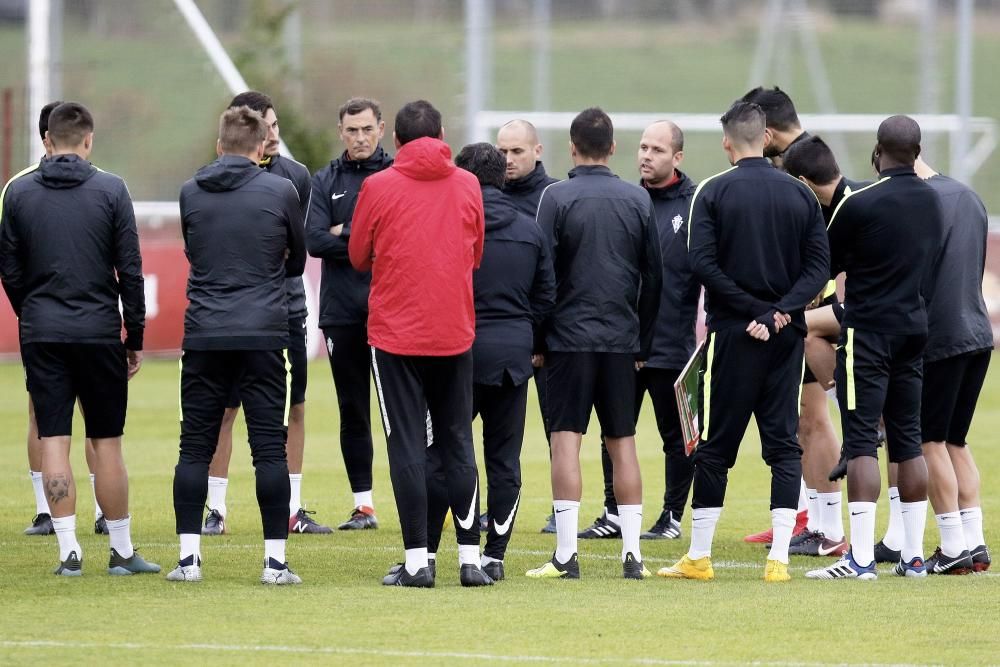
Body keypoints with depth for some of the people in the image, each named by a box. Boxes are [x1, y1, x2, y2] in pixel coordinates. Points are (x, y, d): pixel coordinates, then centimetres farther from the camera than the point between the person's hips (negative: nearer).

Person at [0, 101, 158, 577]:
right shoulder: (110, 190, -4)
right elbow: (130, 270, -4)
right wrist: (135, 336, 4)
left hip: (41, 335, 1)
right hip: (99, 332, -1)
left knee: (53, 439, 2)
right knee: (107, 441, 5)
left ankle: (69, 550, -3)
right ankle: (121, 551, 10)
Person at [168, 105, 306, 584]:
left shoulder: (191, 193, 4)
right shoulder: (280, 191, -1)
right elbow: (297, 260, 12)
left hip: (204, 335, 2)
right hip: (263, 335, -2)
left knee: (195, 447, 7)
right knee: (269, 447, 1)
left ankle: (188, 557, 3)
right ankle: (275, 560, -1)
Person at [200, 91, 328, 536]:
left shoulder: (296, 175, 4)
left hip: (286, 307, 4)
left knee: (295, 408, 6)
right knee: (224, 410, -1)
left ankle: (293, 509, 14)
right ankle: (215, 509, 7)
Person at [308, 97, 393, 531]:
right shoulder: (325, 182, 10)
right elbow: (315, 241, -3)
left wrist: (347, 233, -11)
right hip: (342, 312, 3)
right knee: (353, 412, 7)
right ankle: (363, 505, 12)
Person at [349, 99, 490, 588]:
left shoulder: (378, 187, -6)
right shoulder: (467, 186, 2)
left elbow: (359, 257, 4)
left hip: (395, 334, -3)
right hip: (455, 334, 3)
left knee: (407, 447, 0)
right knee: (458, 444, 10)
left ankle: (417, 560, -3)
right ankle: (470, 559, 7)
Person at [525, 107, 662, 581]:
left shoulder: (557, 197, -5)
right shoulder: (638, 200, 6)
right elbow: (653, 276, 10)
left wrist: (536, 340, 0)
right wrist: (644, 343, 18)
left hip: (570, 336, -3)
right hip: (622, 340, 3)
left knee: (566, 440, -3)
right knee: (623, 443, 8)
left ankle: (566, 555, -9)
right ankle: (632, 554, 6)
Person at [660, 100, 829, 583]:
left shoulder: (714, 192, -4)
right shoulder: (800, 194, 5)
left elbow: (702, 263, -12)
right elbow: (819, 266, -1)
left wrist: (755, 312, -9)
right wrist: (781, 310, -9)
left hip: (732, 336, -2)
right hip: (787, 340, 2)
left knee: (715, 447, 5)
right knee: (784, 444, 5)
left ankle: (699, 556, 9)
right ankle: (779, 558, -2)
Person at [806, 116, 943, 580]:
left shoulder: (860, 204, -14)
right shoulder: (932, 202, 7)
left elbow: (825, 267, -5)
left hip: (868, 330, -7)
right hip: (915, 328, 7)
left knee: (861, 443, -7)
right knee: (907, 441, 11)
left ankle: (860, 557, -13)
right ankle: (913, 555, 12)